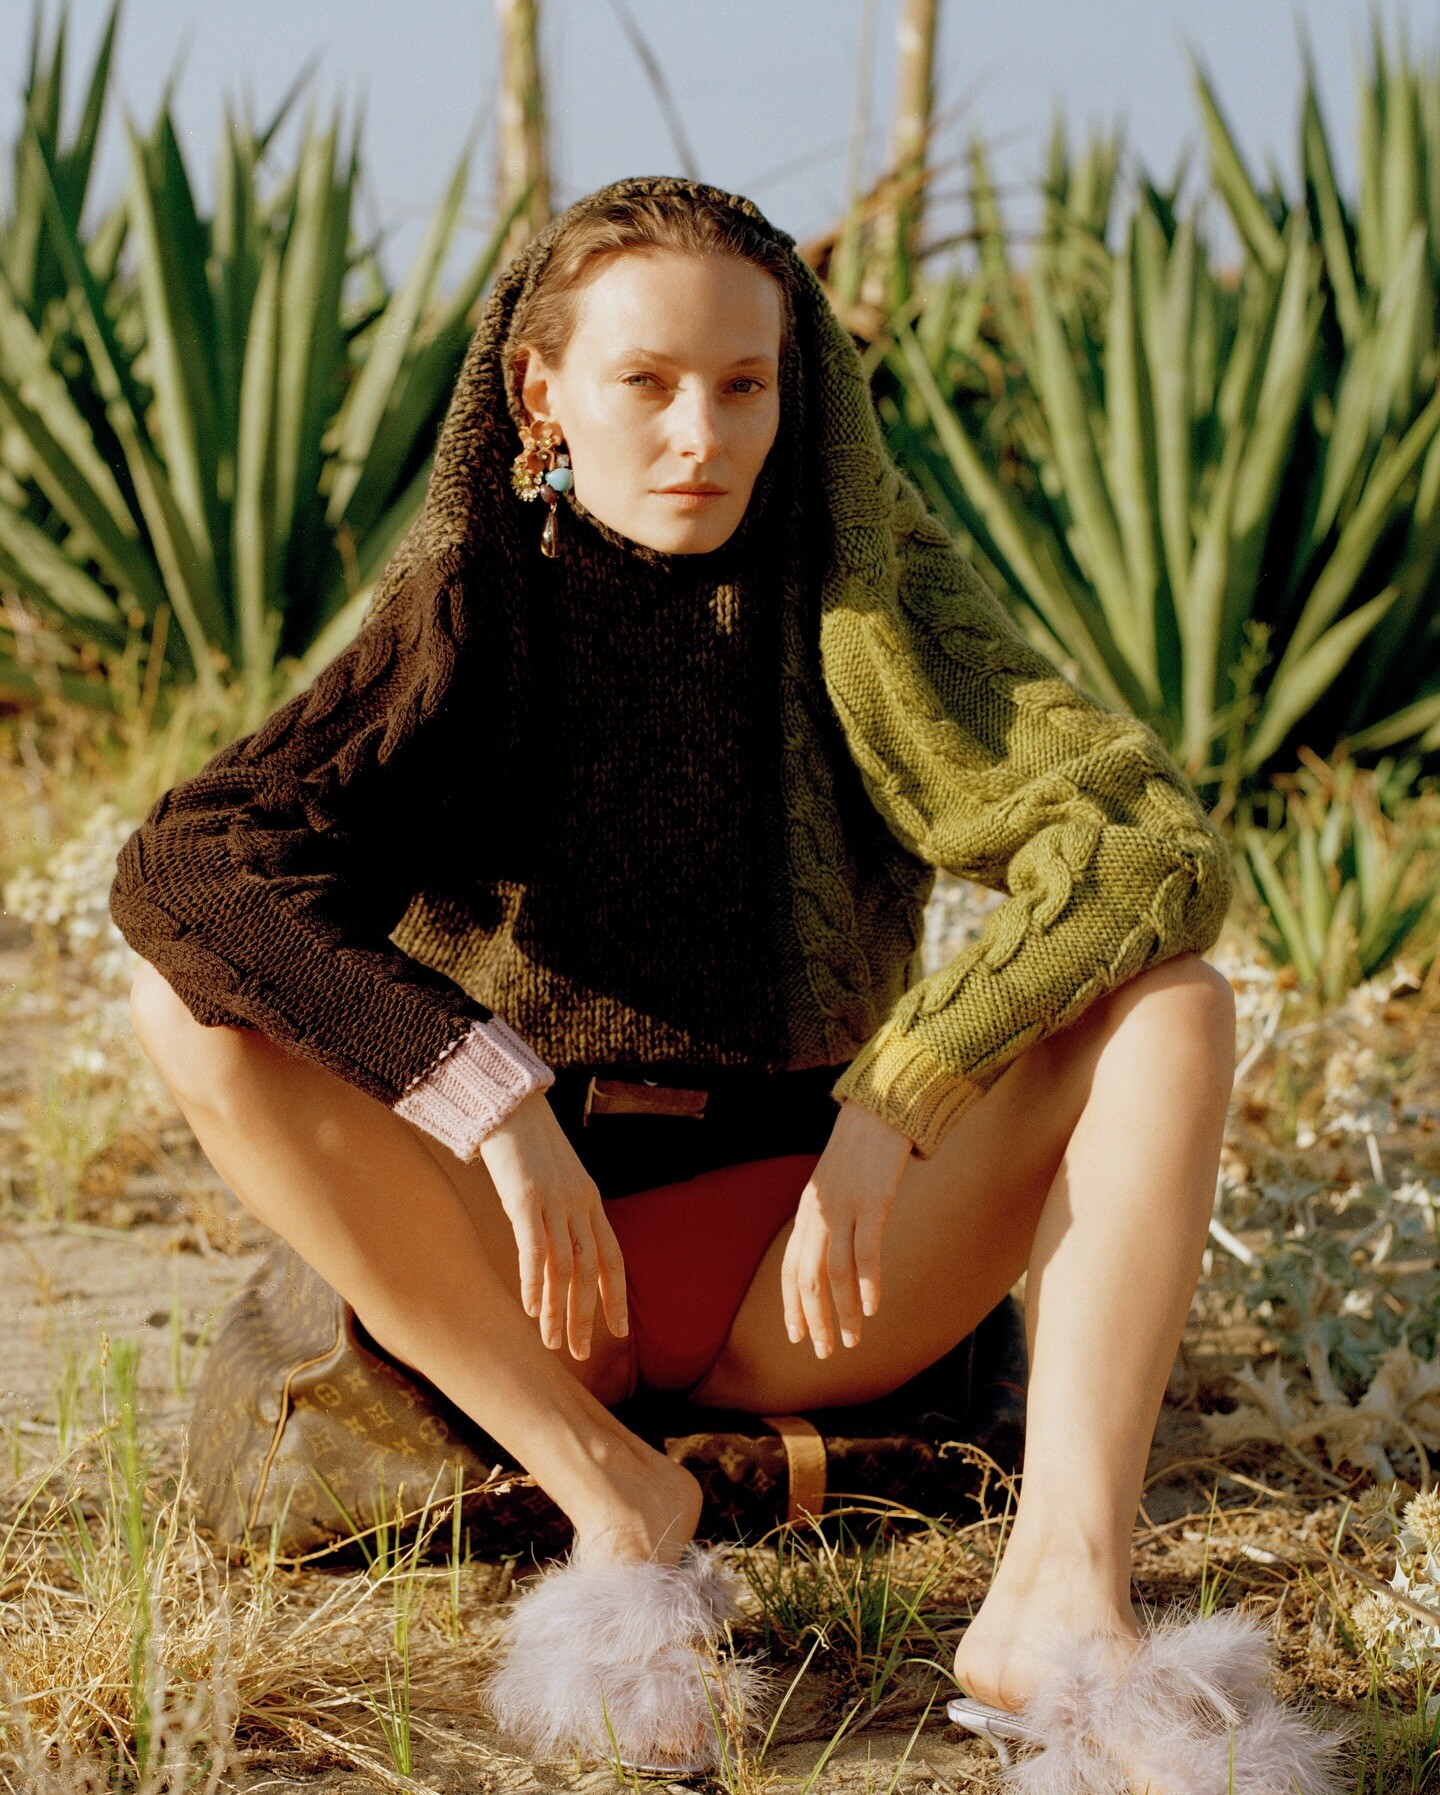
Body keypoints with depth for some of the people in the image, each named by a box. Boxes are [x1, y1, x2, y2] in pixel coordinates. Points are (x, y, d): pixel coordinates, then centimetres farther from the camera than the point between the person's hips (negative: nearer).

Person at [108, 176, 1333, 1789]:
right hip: (519, 1288, 0)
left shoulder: (870, 595, -6)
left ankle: (1060, 1590, -36)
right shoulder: (470, 609, -7)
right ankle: (615, 1500, -26)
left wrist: (895, 1107, -29)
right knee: (192, 1001, -23)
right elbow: (176, 863, -23)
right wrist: (493, 1097, -33)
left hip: (801, 1273, 0)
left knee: (1166, 997, -20)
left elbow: (1158, 848, -19)